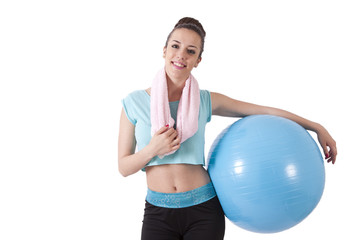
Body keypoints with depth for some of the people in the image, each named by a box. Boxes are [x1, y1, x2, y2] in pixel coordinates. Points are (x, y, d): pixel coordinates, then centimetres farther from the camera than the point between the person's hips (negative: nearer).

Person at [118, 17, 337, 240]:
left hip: (204, 209, 0)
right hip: (158, 213, 0)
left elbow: (267, 111, 6)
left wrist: (317, 127, 8)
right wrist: (153, 149, -18)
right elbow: (124, 167, 0)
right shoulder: (134, 102, -1)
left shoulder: (206, 101, 0)